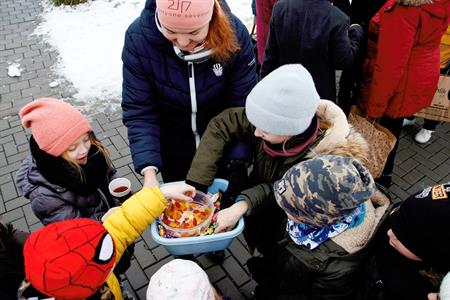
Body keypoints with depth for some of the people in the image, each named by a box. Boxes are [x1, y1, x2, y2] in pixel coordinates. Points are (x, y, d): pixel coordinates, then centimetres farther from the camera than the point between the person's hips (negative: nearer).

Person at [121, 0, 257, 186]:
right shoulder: (138, 37, -26)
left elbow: (242, 105, -20)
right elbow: (138, 110, -22)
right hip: (173, 149, 0)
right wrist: (149, 171, -32)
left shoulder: (234, 33, -25)